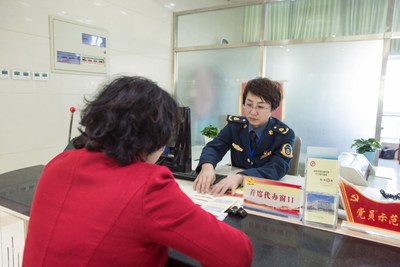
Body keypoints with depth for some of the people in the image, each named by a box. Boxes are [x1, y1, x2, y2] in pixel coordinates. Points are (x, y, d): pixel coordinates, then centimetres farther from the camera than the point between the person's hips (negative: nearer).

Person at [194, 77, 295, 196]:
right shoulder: (235, 124, 1)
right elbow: (213, 147, -9)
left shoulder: (285, 134, -9)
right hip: (236, 190, 2)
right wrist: (207, 166, -33)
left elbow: (277, 168, -22)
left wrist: (240, 177, -38)